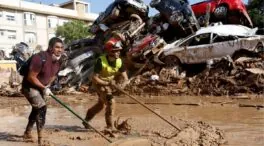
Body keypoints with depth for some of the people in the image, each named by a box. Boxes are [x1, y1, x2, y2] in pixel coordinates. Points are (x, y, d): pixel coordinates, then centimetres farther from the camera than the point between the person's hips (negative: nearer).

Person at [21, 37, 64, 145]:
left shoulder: (58, 61, -4)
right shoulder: (40, 58, -30)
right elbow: (31, 77, -28)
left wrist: (47, 86, -2)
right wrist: (44, 88, -23)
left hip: (42, 87, 9)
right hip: (30, 87, -9)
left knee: (37, 110, 21)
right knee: (42, 108, -20)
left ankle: (27, 133, 42)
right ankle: (40, 139, -12)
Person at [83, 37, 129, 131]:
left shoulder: (119, 62, -15)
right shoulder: (101, 61, -29)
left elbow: (125, 78, -15)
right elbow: (94, 78, -28)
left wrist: (121, 86, -35)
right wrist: (107, 83, -36)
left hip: (110, 83, 7)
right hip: (99, 83, -6)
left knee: (101, 104, 21)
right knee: (110, 102, -21)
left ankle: (86, 120, 45)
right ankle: (110, 127, -7)